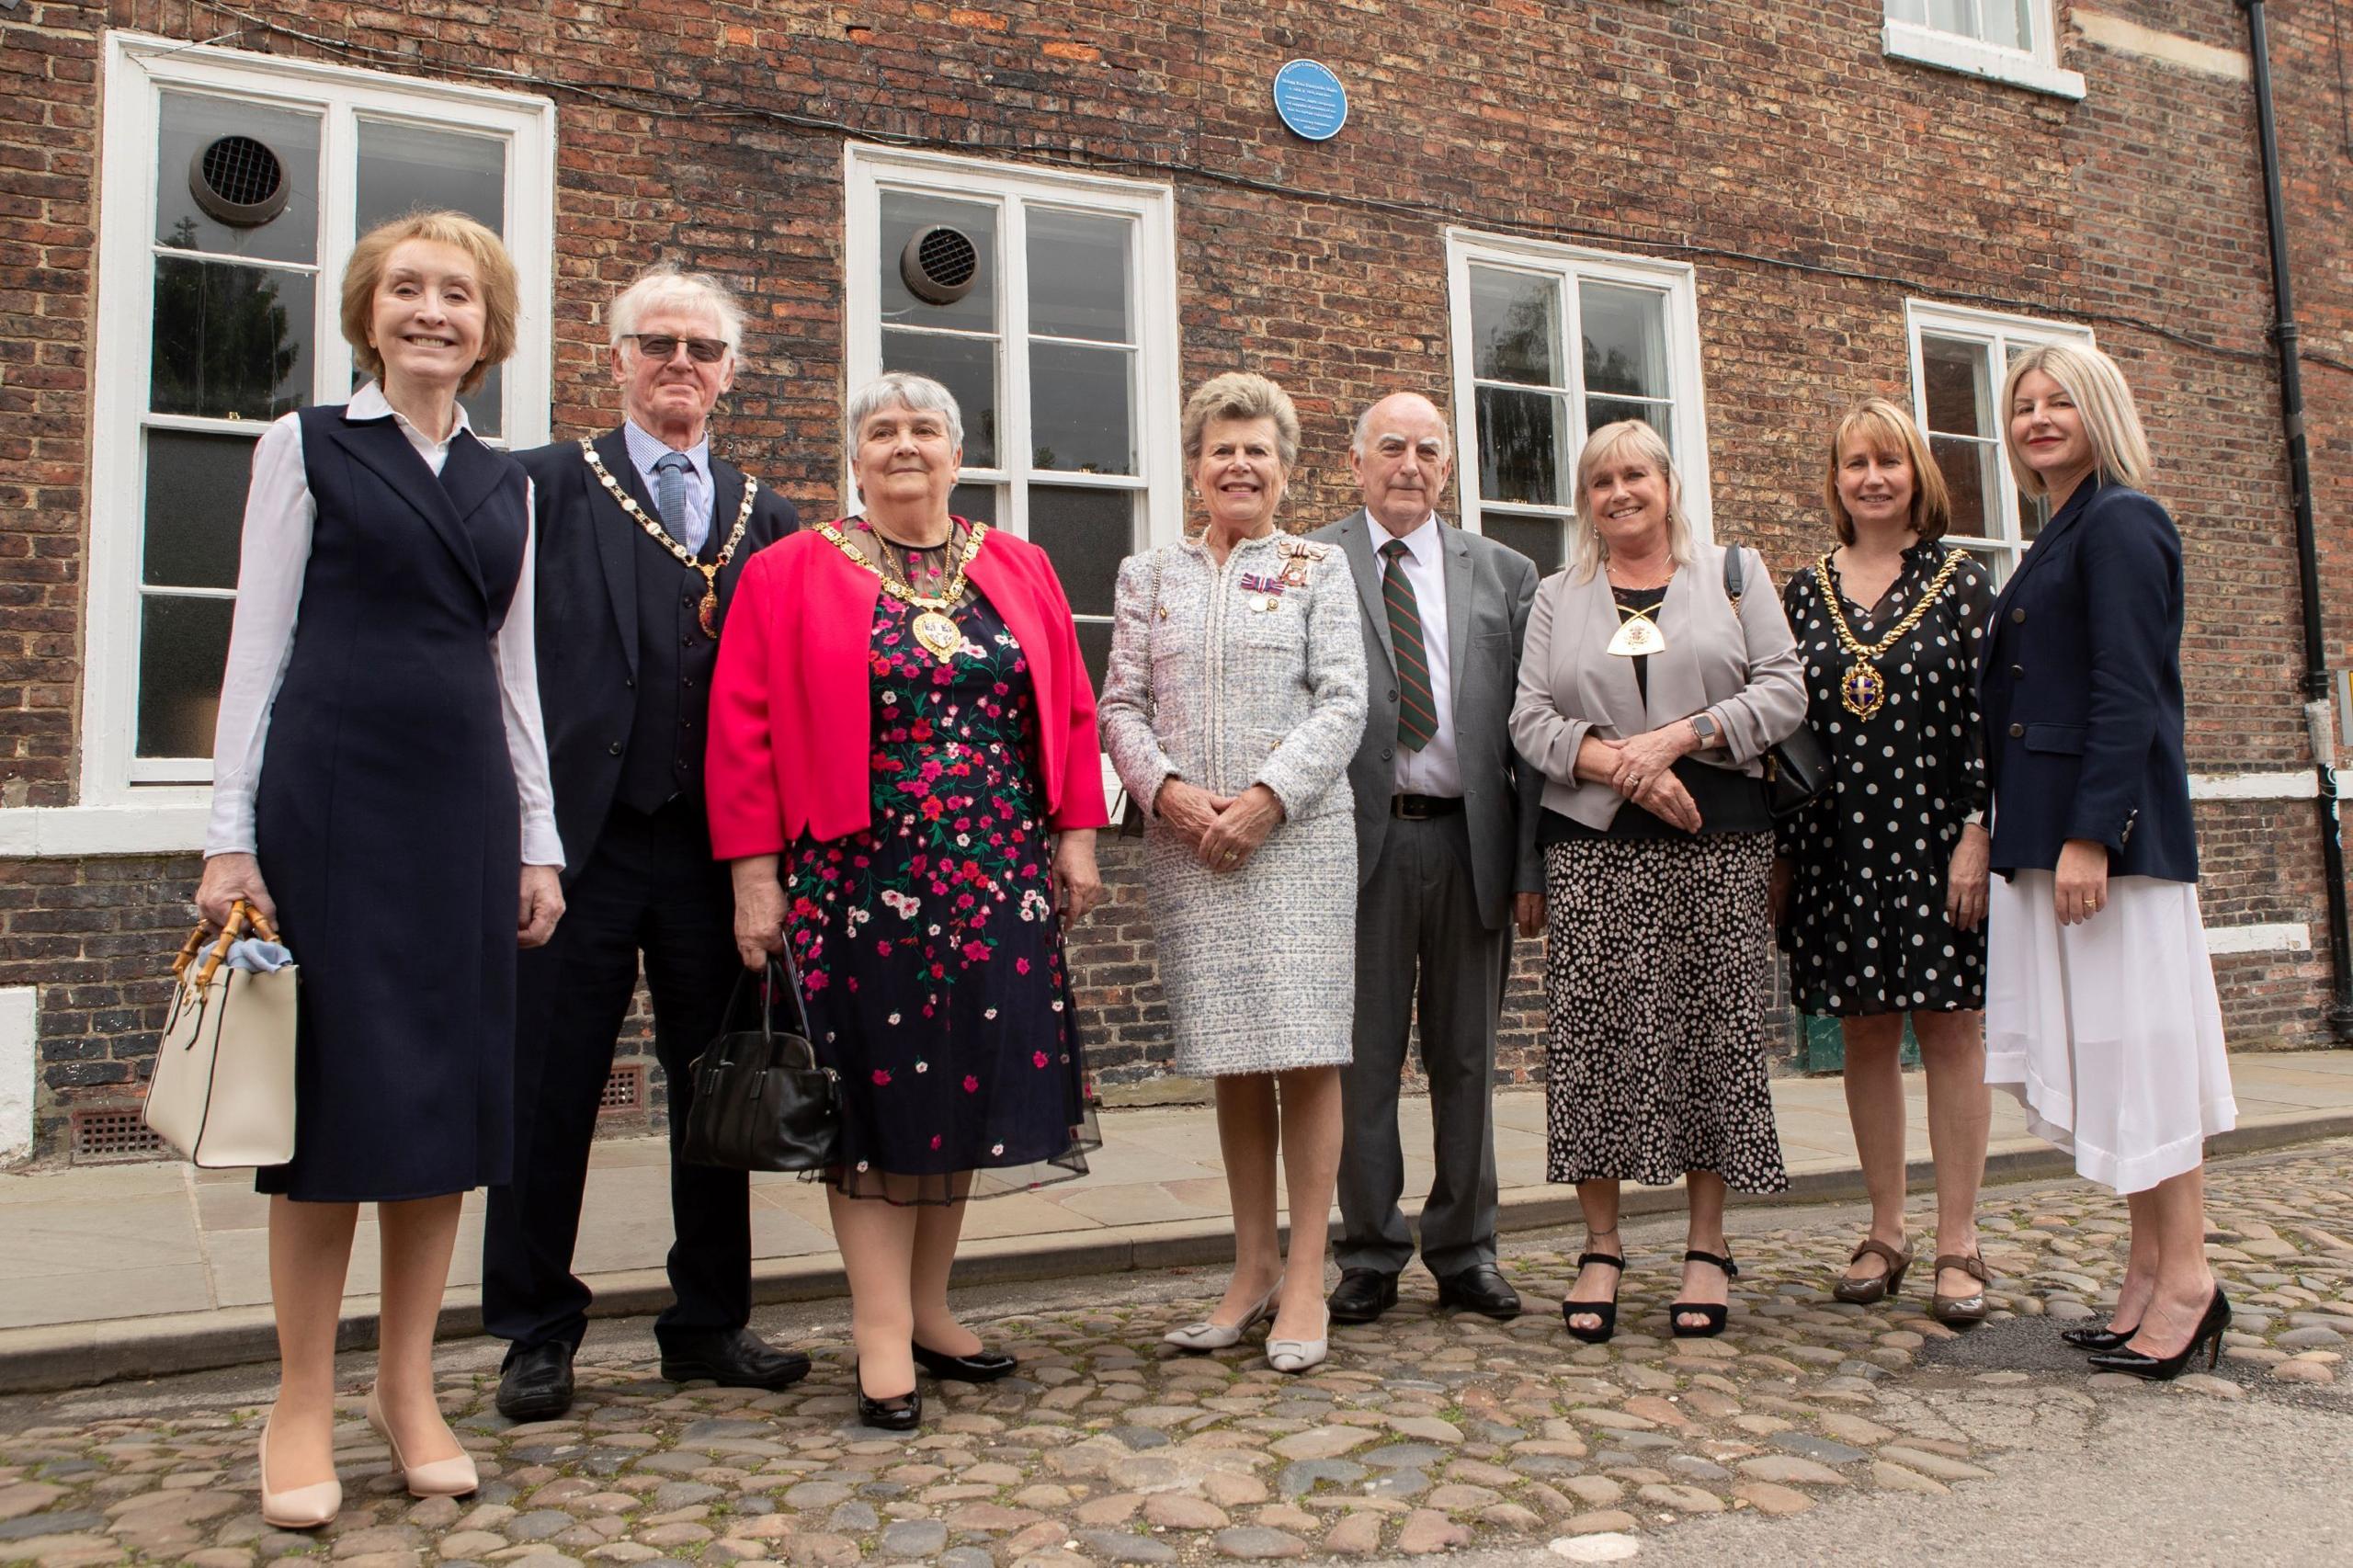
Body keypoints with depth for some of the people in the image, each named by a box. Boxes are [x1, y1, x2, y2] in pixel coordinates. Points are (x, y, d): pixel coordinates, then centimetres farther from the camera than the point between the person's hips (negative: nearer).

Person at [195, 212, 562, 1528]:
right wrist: (233, 835, -6)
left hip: (465, 807, 4)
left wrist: (538, 839, 10)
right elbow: (258, 644, 1)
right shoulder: (308, 447, 5)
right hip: (330, 793, -4)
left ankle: (409, 1388, 18)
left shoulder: (507, 483, 15)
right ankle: (305, 1402, 14)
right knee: (333, 1087, 0)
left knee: (447, 1089, 5)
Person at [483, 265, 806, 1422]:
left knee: (718, 1089, 11)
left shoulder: (766, 516, 12)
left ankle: (710, 1322, 27)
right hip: (581, 837, -3)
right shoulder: (546, 484, 3)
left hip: (716, 845, 3)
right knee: (549, 1090, 6)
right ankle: (536, 1335, 23)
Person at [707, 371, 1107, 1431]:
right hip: (858, 875, -3)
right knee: (872, 1085, 2)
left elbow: (1069, 711, 10)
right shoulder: (790, 575, 2)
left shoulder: (1020, 571, 11)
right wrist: (755, 875, -9)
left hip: (997, 876, 4)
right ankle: (883, 1335, 10)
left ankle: (929, 1307, 24)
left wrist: (1077, 836, 2)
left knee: (966, 1081, 8)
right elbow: (744, 731, -3)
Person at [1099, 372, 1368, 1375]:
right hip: (1185, 841, 2)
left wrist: (1269, 796, -14)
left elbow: (1342, 704, -1)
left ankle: (1304, 1281, 8)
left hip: (1298, 833, -2)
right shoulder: (1148, 576, 14)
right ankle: (1252, 1270, 19)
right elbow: (1121, 705, 8)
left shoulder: (1318, 570, 8)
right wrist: (1166, 786, -10)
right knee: (1231, 1059, 7)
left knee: (1305, 1054, -3)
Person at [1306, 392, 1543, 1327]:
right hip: (1361, 837, -2)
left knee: (1466, 1057, 12)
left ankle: (1465, 1250, 25)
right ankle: (1370, 1252, 19)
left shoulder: (1504, 575, 11)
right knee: (1363, 1058, 5)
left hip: (1472, 838, 3)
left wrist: (1531, 865, -1)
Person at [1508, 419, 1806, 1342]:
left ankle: (1707, 1246, 12)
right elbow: (1531, 718, 5)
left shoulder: (1735, 573, 13)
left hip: (1718, 840, 0)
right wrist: (1618, 763, -12)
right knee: (1591, 1033, -3)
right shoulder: (1557, 597, 15)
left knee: (1715, 1029, 0)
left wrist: (1678, 736, -12)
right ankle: (1600, 1248, 7)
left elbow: (1783, 690, 2)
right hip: (1591, 846, 1)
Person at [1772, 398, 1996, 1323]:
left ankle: (1957, 1244, 11)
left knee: (1951, 1031, 2)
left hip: (1935, 838, -2)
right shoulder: (1805, 592, 8)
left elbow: (1990, 716, -3)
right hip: (1837, 847, 3)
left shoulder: (1959, 582, 2)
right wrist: (1780, 855, 4)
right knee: (1865, 1036, 8)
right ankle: (1884, 1234, 20)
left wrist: (1977, 833, -12)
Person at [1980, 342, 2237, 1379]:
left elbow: (2129, 694, -17)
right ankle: (2150, 1273, 20)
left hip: (2112, 829, -9)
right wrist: (2013, 835, 16)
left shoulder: (2120, 522, -8)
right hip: (2047, 829, 9)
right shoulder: (2061, 537, 20)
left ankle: (2186, 1284, 6)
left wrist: (2090, 835, -22)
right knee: (2098, 1053, 11)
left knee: (2136, 1043, -4)